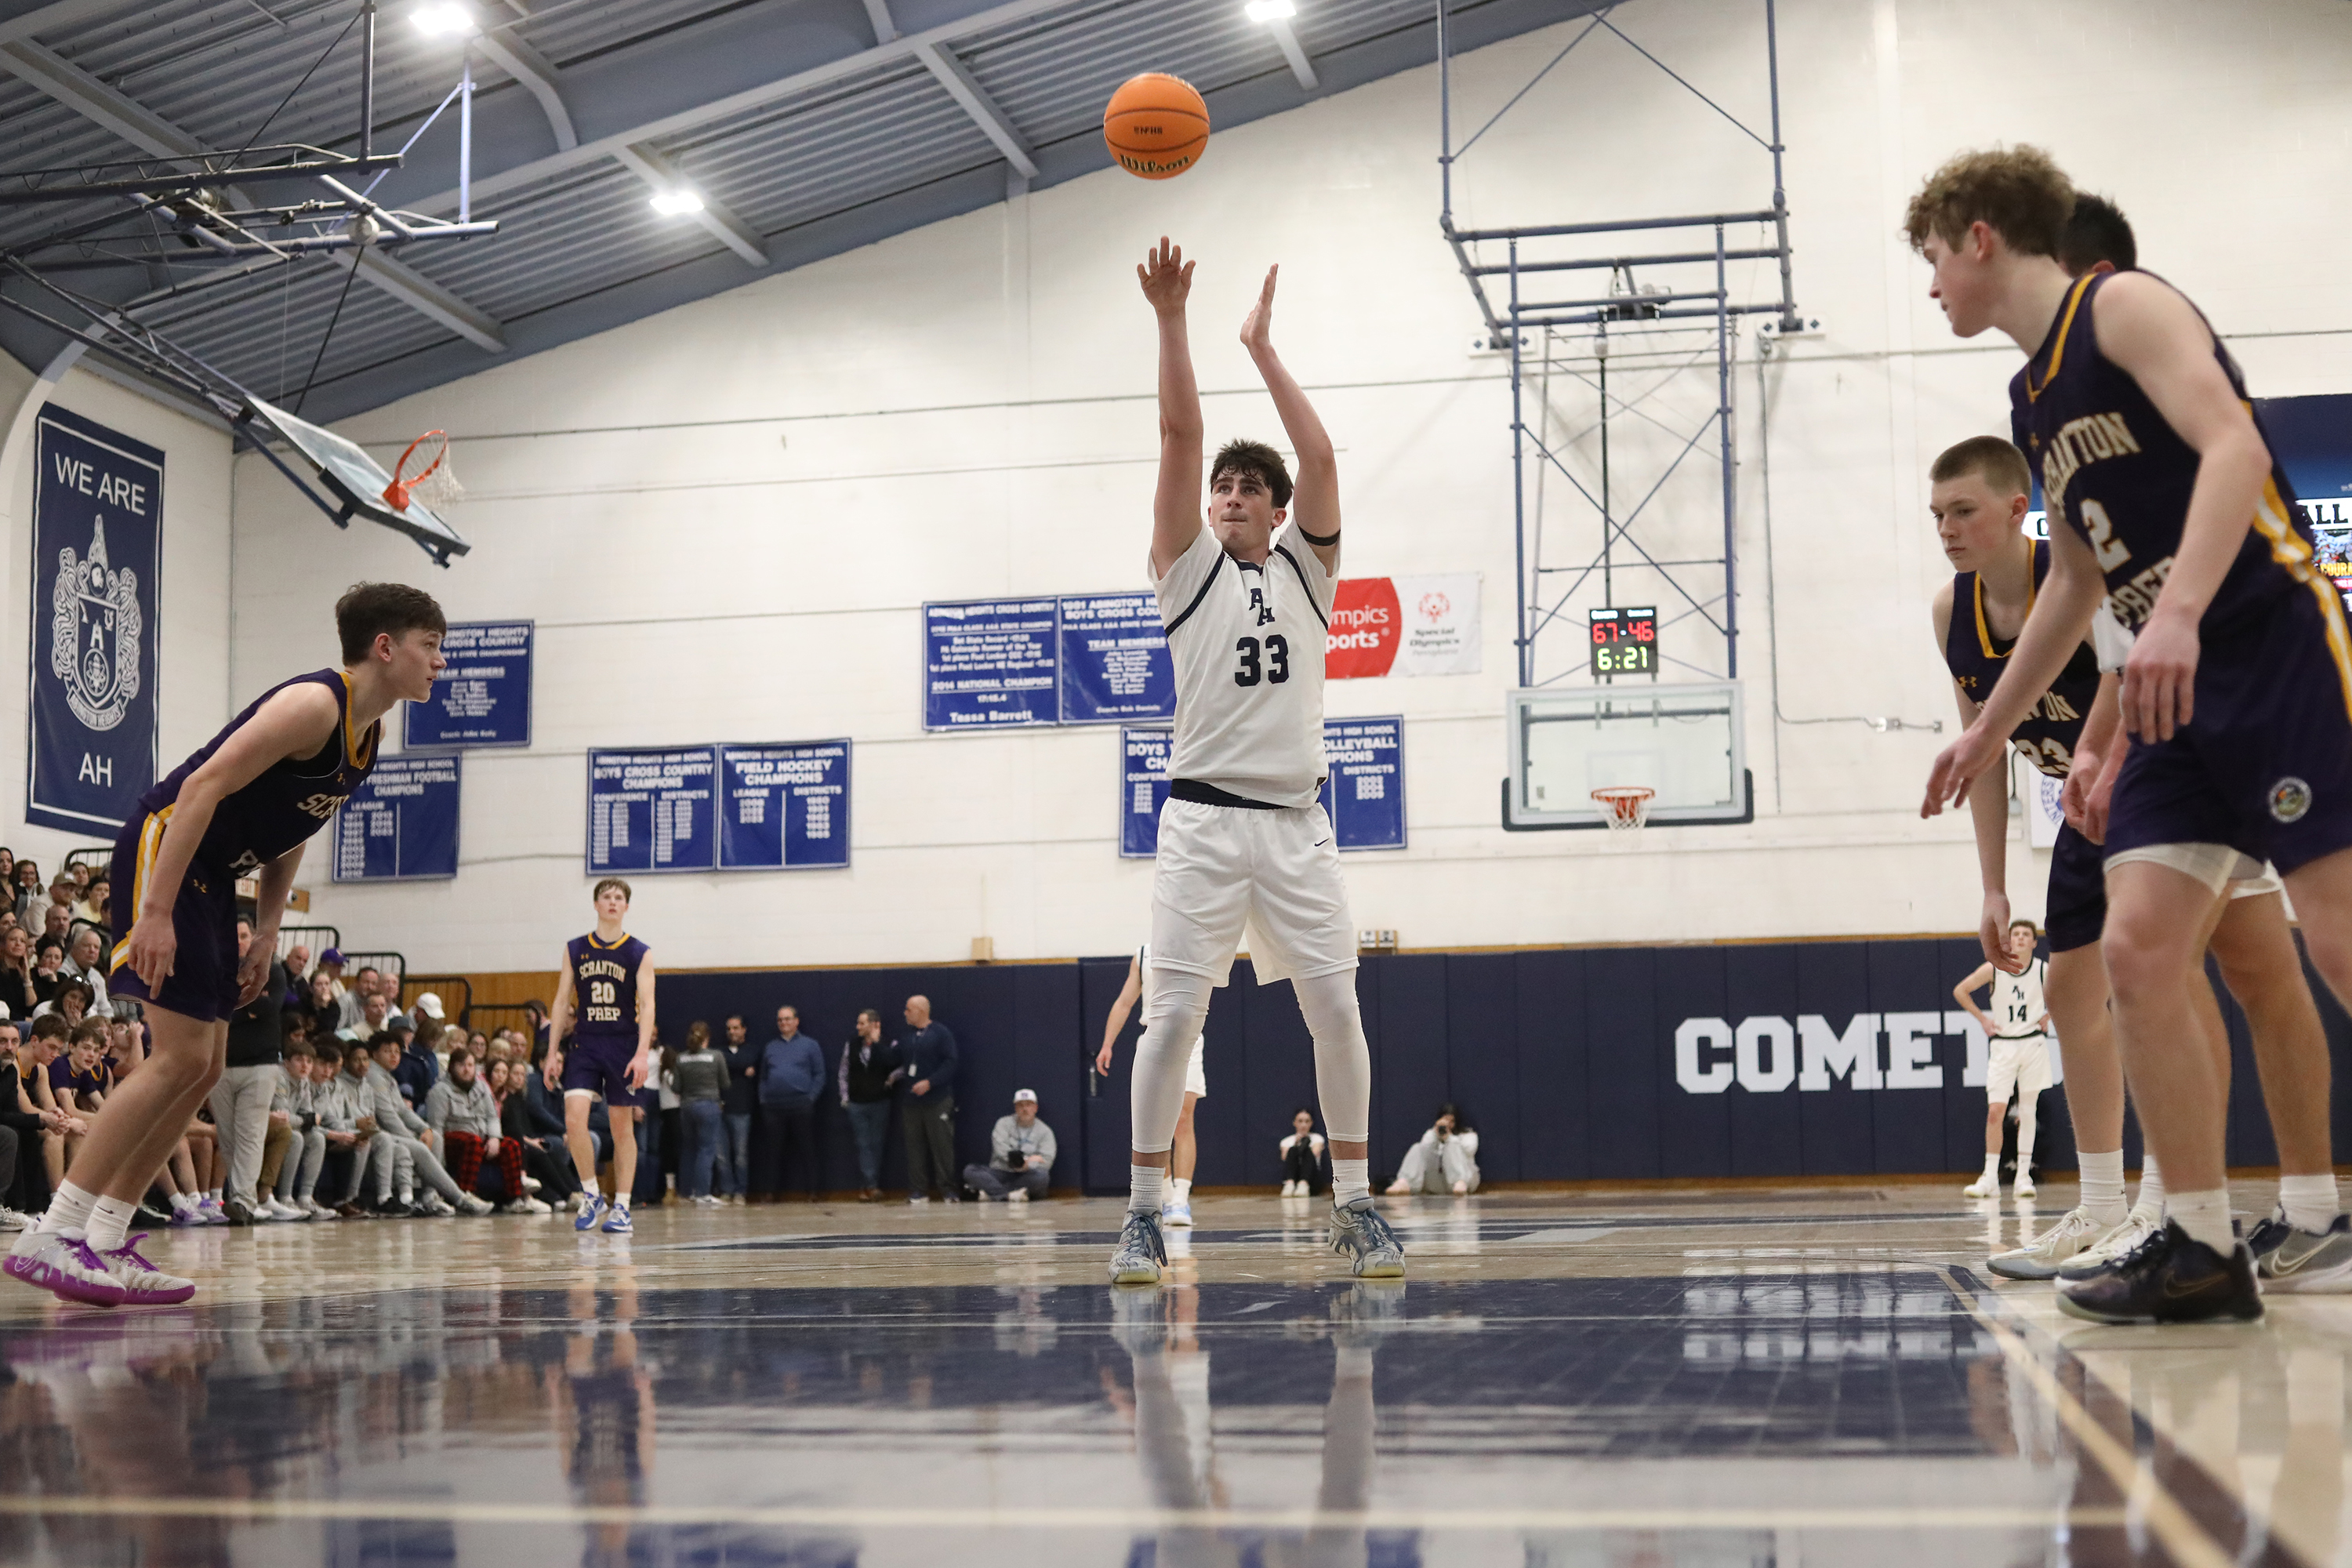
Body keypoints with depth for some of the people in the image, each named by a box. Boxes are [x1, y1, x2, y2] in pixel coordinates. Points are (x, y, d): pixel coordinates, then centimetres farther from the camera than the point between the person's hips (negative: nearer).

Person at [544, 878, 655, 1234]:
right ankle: (592, 1197, 1)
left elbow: (646, 1005, -7)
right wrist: (553, 1051, 3)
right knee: (574, 1119, -14)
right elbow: (562, 1002, 9)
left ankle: (621, 1207, 11)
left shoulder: (639, 953, 0)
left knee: (622, 1127, 3)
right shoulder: (575, 950, 7)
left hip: (623, 1048, -1)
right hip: (584, 1045, 1)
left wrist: (642, 1053, -19)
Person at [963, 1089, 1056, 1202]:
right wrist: (1026, 1160, -20)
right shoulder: (1004, 1123, 9)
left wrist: (1026, 1165, -26)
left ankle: (991, 1192, -33)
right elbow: (1001, 1150, -7)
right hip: (1000, 1173, 1)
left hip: (1025, 1176, -1)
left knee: (1042, 1175, -35)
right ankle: (1010, 1195, -42)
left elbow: (1046, 1162, -6)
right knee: (970, 1171, -23)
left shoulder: (1045, 1131, 7)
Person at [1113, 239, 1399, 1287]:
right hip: (1202, 817, -1)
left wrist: (1262, 346, 2)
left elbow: (1319, 456, 0)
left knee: (1336, 1008, -2)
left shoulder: (1305, 569, 13)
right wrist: (1171, 321, -9)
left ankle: (1355, 1208, 8)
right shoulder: (1190, 569, 9)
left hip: (1294, 821, 2)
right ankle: (1143, 1212, 0)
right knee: (1173, 1013, -6)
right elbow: (1179, 436, -2)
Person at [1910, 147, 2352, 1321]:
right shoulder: (2035, 394, 21)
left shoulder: (2122, 305, -4)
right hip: (2178, 694, 9)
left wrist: (2178, 615, -32)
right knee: (2137, 952, -1)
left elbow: (2235, 446, -19)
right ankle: (2202, 1248, 2)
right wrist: (1988, 729, 32)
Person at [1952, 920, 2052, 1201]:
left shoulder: (2044, 971, -5)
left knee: (2027, 1112, 4)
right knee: (1995, 1111, -7)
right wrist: (1982, 1019, 1)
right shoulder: (1994, 969, -7)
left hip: (2033, 1044, 1)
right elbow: (1960, 991, 5)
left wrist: (2047, 1016, 4)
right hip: (2003, 1045, 0)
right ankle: (1990, 1179, -3)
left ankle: (2024, 1176, 9)